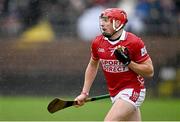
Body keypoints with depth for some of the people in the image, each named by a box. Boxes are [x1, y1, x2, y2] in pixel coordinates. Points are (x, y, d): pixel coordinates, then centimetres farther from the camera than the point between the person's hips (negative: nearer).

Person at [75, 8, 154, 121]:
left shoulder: (134, 42, -15)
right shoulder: (98, 43, 1)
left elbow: (149, 71, -11)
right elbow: (93, 65, 19)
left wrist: (128, 62, -23)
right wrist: (84, 93, 15)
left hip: (132, 91, -6)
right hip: (115, 94, 6)